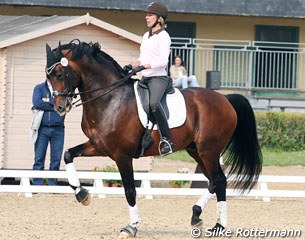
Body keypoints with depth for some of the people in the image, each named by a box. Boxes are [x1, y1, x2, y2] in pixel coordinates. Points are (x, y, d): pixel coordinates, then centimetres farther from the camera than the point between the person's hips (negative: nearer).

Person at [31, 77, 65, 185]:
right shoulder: (39, 88, 9)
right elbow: (36, 103, -8)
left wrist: (48, 101, -8)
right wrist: (55, 106, -6)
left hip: (58, 129, 1)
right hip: (42, 128, -1)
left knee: (56, 159, 1)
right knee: (39, 159, -2)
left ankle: (52, 184, 7)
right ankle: (37, 185, -1)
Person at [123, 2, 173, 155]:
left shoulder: (163, 37, -7)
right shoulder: (146, 36, 17)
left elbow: (163, 61, -17)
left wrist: (144, 66, -27)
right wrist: (131, 66, 6)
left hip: (158, 77, -10)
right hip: (145, 79, 10)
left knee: (153, 103, -35)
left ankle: (166, 140, -34)